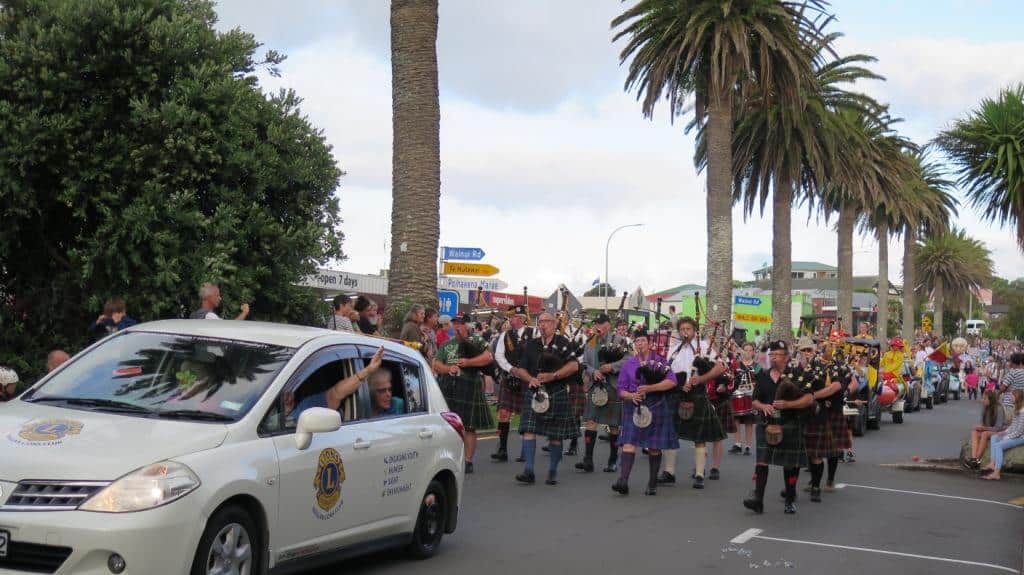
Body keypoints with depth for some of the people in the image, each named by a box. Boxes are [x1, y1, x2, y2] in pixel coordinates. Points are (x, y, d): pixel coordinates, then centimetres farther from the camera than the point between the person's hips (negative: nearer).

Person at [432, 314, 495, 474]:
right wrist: (448, 368, -8)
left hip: (469, 388, -4)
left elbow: (489, 357, -6)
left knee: (469, 426, -2)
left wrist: (468, 362, -13)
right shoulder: (447, 344, 18)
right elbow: (436, 365, 12)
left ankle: (468, 461, 5)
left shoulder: (476, 340, 7)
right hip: (448, 388, 4)